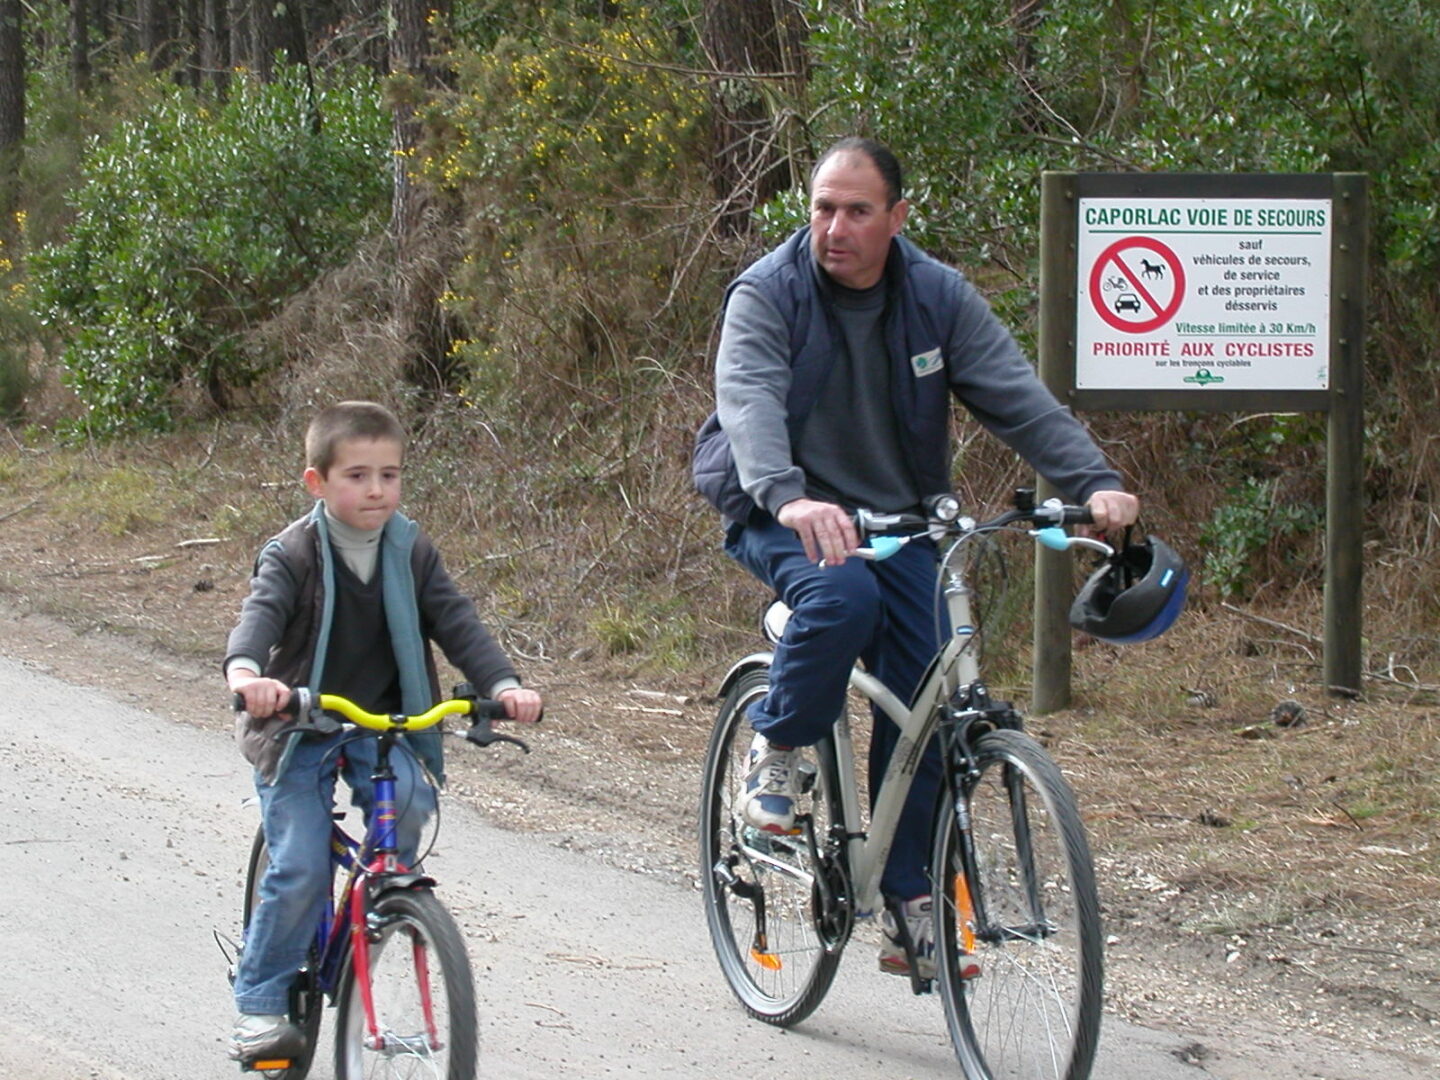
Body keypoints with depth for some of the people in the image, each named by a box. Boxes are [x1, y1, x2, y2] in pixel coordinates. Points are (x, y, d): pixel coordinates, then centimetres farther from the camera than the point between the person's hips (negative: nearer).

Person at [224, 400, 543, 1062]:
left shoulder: (410, 552, 1)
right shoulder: (294, 554, -12)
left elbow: (456, 623, -4)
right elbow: (261, 611, -28)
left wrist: (502, 684, -22)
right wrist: (246, 672, -51)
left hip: (383, 725, 3)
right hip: (298, 728, -3)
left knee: (408, 798, -26)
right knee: (299, 868, -11)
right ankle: (259, 1007, 3)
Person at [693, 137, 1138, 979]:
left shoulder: (940, 298, -2)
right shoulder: (768, 294, -13)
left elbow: (1018, 397, -7)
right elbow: (749, 402, -29)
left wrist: (1095, 482, -24)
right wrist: (790, 497, -49)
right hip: (786, 519, -4)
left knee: (922, 700, -8)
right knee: (842, 596, -36)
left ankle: (910, 909, 3)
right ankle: (777, 750, -9)